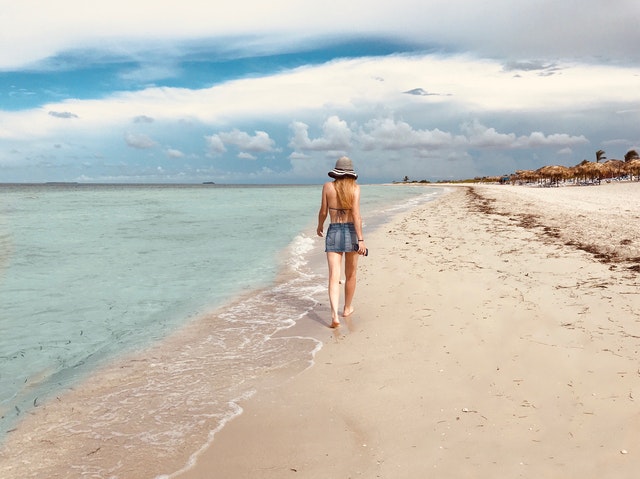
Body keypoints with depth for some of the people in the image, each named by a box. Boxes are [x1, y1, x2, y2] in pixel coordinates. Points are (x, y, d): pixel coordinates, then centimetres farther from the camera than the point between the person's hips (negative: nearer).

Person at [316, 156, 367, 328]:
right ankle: (347, 309, 32)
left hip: (333, 232, 0)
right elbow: (356, 214, -14)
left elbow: (323, 212, 5)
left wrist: (319, 226, 25)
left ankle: (335, 315, -19)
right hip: (350, 232, 0)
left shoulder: (327, 186, 0)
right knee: (350, 275, 17)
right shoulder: (355, 187, -4)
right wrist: (360, 239, -16)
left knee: (334, 277, -4)